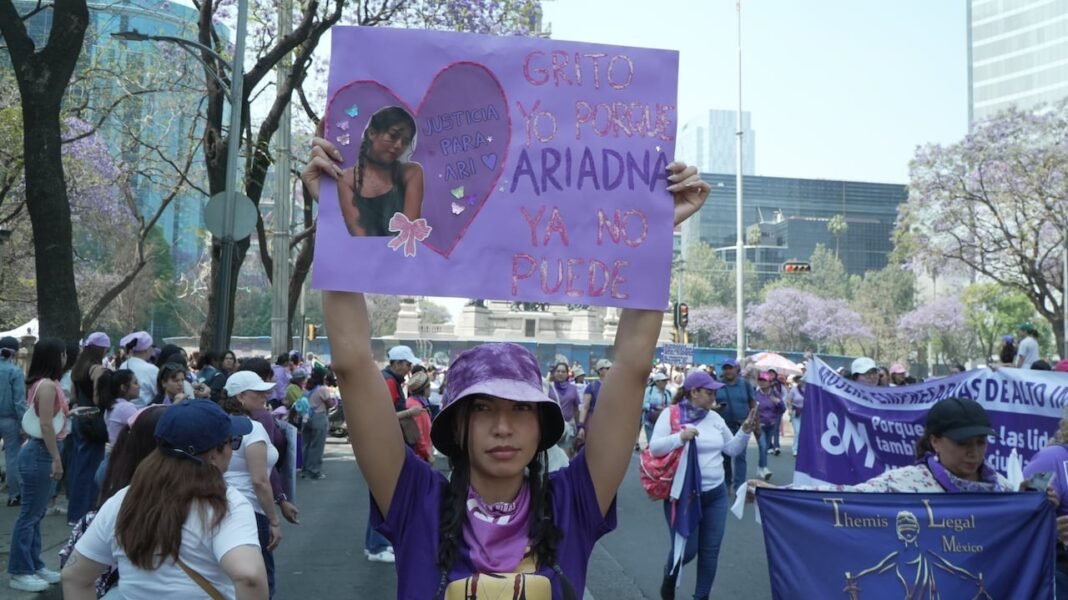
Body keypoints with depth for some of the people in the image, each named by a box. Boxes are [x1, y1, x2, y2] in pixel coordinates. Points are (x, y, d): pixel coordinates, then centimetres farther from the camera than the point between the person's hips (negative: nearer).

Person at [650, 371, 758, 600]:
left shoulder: (715, 417, 9)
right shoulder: (671, 414, -8)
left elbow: (732, 449, 15)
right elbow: (654, 448, -14)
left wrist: (745, 431, -1)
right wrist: (680, 437, -27)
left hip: (715, 494, 5)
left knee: (710, 550, 8)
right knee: (686, 549, -2)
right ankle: (670, 576, 31)